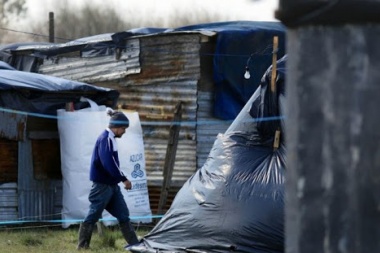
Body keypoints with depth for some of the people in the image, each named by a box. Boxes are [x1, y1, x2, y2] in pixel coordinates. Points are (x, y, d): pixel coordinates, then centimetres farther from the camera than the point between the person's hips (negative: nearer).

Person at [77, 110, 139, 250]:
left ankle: (134, 244, 9)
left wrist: (120, 179, 11)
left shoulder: (110, 138, 14)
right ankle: (82, 246, 4)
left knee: (123, 214, 8)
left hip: (111, 184, 10)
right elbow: (108, 163, -24)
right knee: (93, 215, -3)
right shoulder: (105, 138, -16)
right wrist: (123, 179, -19)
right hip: (102, 184, -10)